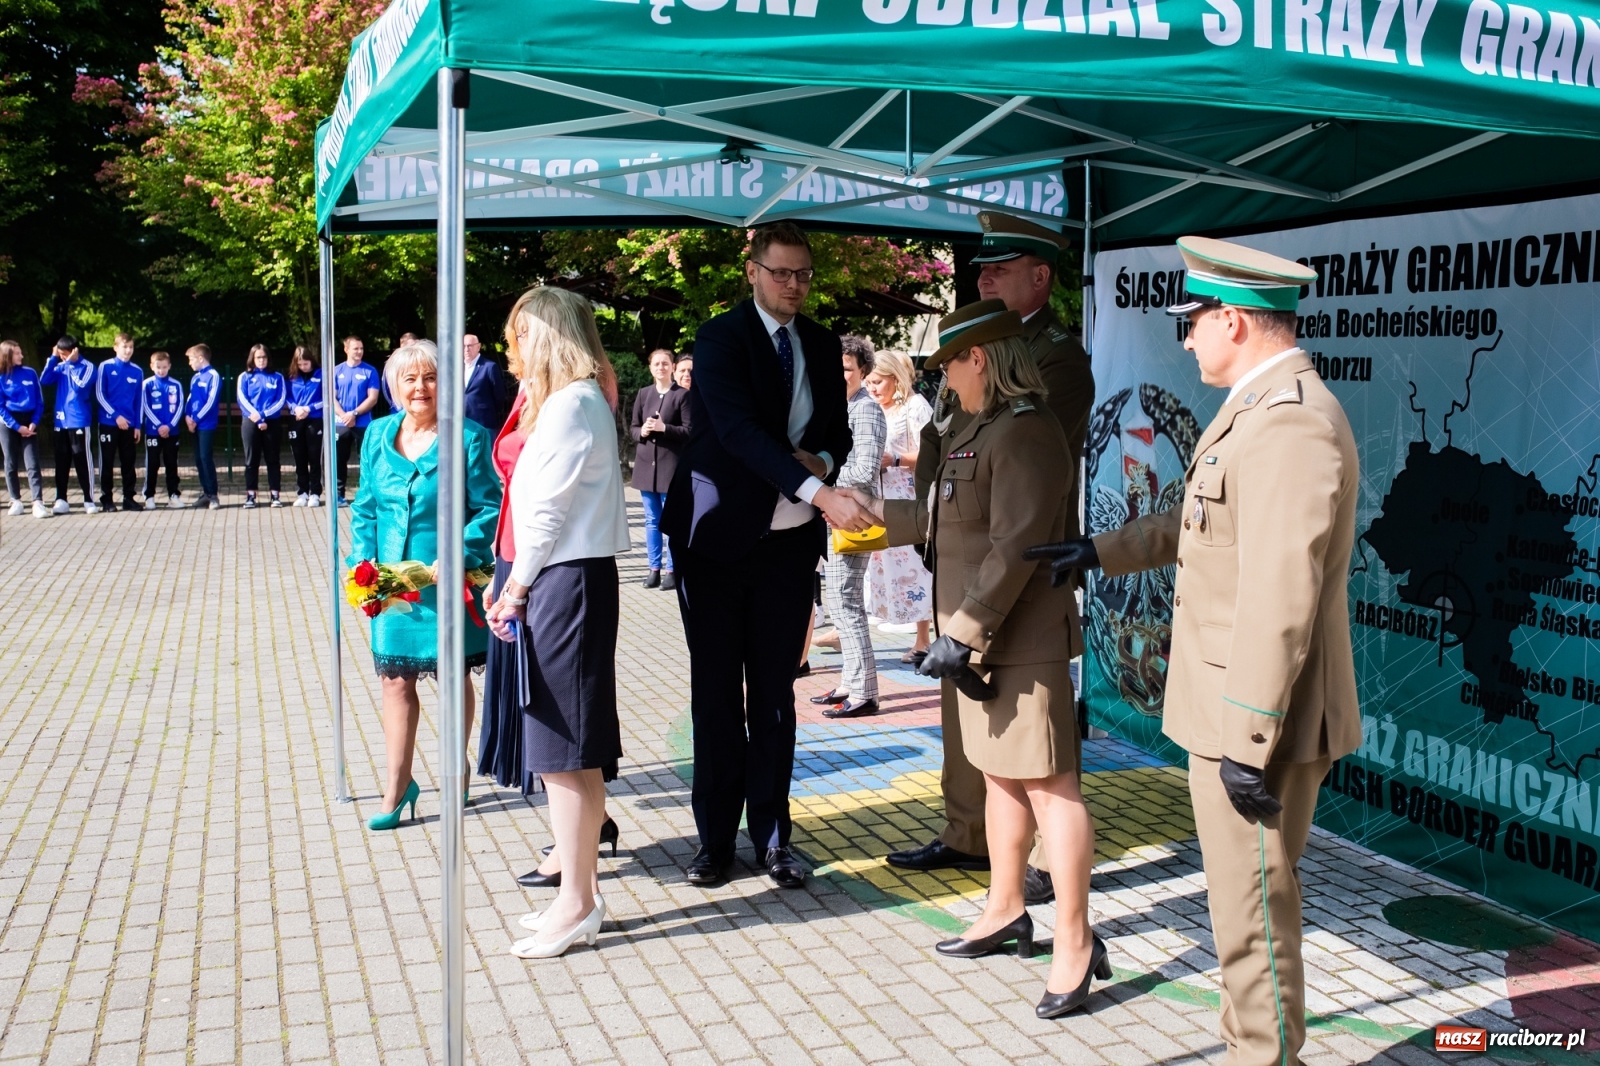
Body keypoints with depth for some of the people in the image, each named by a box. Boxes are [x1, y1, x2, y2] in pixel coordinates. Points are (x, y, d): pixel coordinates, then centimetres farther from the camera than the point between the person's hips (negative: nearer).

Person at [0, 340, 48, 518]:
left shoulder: (30, 373, 3)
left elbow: (39, 401, 5)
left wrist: (34, 423, -7)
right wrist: (17, 426, -12)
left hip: (29, 422, 0)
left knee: (32, 464, -7)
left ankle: (38, 503, -13)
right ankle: (16, 501, 15)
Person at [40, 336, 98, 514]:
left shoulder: (87, 366, -5)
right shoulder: (60, 367, 10)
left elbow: (80, 385, -19)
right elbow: (44, 381, -2)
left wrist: (70, 363, -15)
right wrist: (53, 358, -5)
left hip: (80, 422, -5)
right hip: (61, 421, 5)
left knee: (82, 461, -3)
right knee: (61, 462, 8)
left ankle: (89, 500, 2)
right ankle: (61, 499, 13)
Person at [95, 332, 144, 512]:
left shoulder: (137, 371, 6)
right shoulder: (105, 367, -3)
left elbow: (139, 401, 9)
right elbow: (99, 395, -6)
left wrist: (137, 425, 5)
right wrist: (116, 415, -13)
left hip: (129, 424, 3)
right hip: (108, 423, -3)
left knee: (128, 462, 6)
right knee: (107, 462, 1)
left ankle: (129, 498, 13)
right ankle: (106, 499, 7)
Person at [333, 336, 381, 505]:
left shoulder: (370, 371, 1)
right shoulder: (337, 371, 6)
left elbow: (372, 398, -5)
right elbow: (332, 397, 2)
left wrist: (354, 413, -14)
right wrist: (344, 415, -12)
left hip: (363, 424, -2)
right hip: (340, 424, 2)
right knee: (339, 460, 6)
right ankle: (339, 494, 13)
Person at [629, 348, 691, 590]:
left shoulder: (682, 395, -3)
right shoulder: (643, 394, 11)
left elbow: (689, 430, -7)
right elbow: (633, 428, 13)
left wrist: (664, 428, -19)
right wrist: (642, 431, -9)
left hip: (671, 465, -4)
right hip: (646, 464, 5)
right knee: (652, 520, 9)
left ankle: (672, 569, 6)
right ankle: (654, 568, 15)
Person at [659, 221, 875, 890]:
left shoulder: (822, 344, 10)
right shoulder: (721, 338, -9)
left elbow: (837, 428, 19)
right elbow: (739, 427, -24)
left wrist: (824, 458, -7)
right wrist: (817, 493, -35)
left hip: (790, 541, 4)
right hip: (718, 536, -4)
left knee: (774, 692, 8)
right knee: (717, 692, 4)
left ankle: (771, 836, 16)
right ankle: (715, 837, 14)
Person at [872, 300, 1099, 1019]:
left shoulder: (1024, 433, -18)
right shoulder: (983, 428, 14)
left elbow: (1015, 548, -24)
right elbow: (945, 517, 25)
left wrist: (964, 633, -23)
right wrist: (875, 516, 35)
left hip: (1019, 645, -11)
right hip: (982, 639, 11)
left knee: (1049, 786, -4)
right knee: (1000, 777, 19)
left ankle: (1075, 946, 4)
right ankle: (1006, 912, 33)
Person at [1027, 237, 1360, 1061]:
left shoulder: (1291, 424, -22)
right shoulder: (1259, 410, 12)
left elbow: (1279, 602, -26)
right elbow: (1201, 521, 27)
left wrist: (1249, 740, -25)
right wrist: (1102, 551, 30)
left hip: (1258, 721, -10)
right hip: (1231, 709, 10)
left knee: (1252, 913, 3)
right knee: (1242, 903, 21)